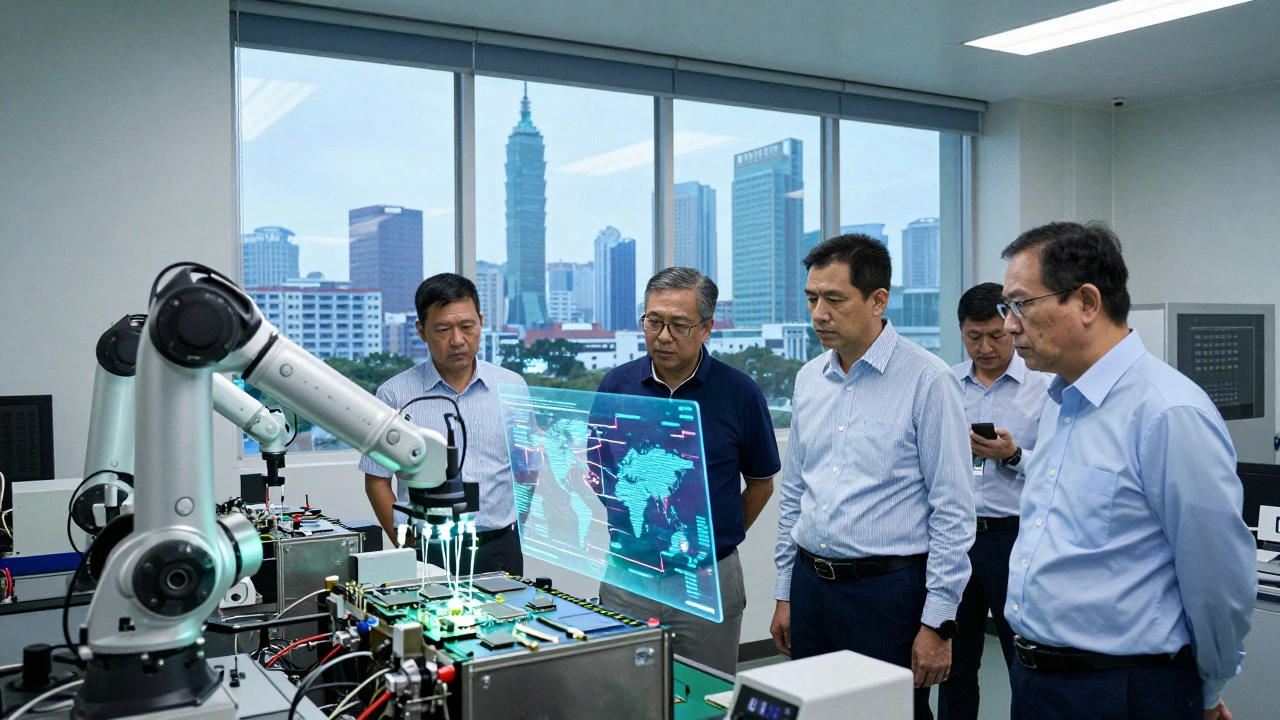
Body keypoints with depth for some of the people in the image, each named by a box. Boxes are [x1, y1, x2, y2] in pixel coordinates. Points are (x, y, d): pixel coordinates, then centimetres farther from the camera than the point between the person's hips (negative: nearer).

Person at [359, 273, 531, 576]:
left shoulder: (512, 387, 5)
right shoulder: (395, 395, -1)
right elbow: (377, 482, 2)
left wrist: (511, 536, 2)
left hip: (500, 550, 2)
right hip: (427, 551, -1)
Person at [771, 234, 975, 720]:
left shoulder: (926, 380, -11)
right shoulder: (809, 379, 8)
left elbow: (953, 511, -11)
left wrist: (938, 622, -12)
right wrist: (785, 594, 14)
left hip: (888, 589, -5)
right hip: (810, 584, 6)